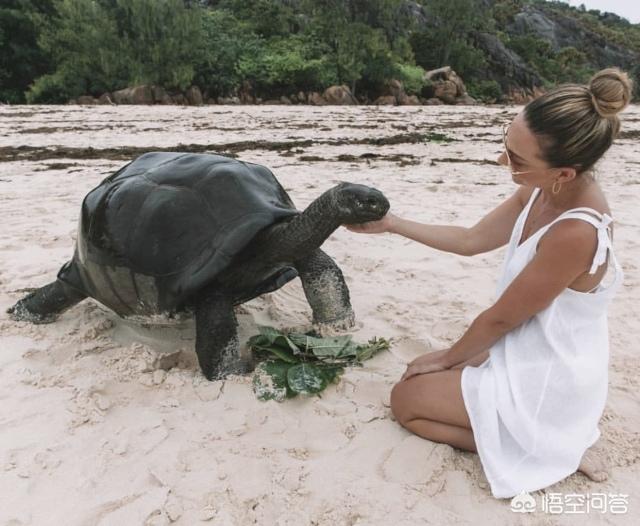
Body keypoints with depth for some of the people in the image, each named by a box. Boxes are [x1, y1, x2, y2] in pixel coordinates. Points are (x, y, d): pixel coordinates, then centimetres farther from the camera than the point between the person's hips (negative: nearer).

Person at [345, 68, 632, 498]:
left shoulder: (575, 234, -34)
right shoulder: (544, 192, -9)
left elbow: (499, 318, -22)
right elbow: (471, 240, 4)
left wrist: (447, 358, -4)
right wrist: (392, 224, 5)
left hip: (545, 383, -8)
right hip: (536, 359, 9)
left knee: (406, 400, 4)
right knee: (421, 377, 23)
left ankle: (552, 448, 1)